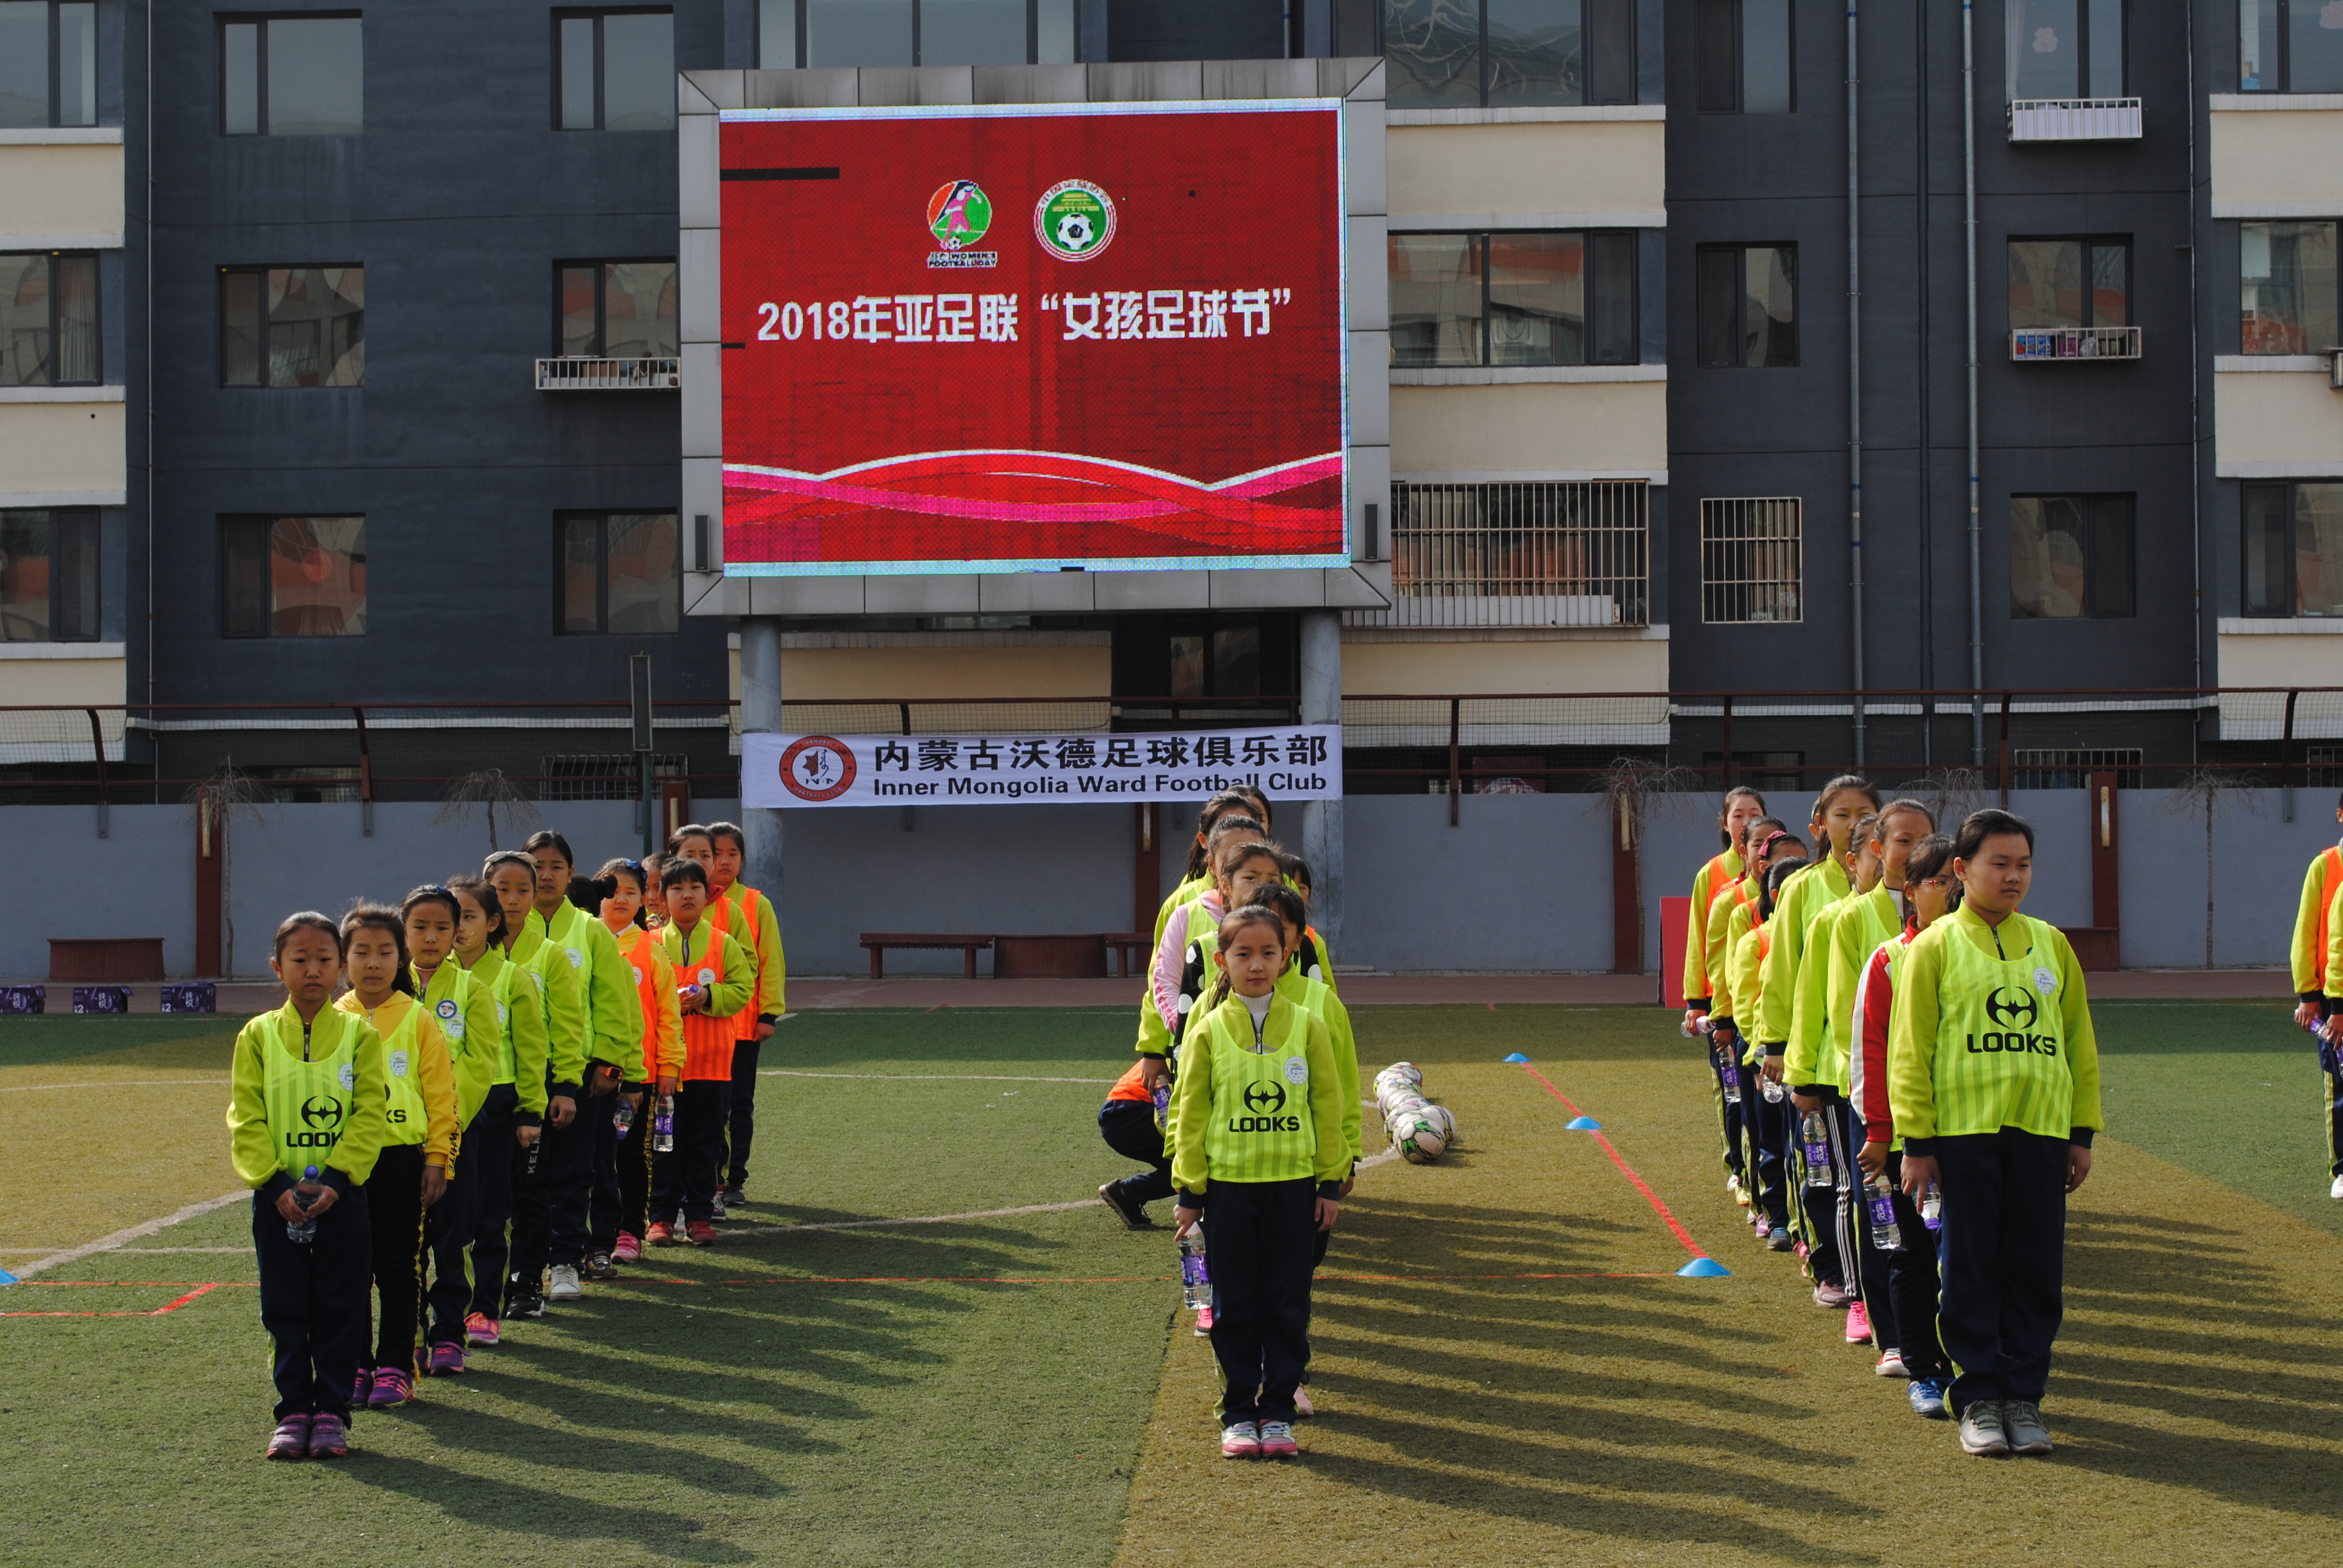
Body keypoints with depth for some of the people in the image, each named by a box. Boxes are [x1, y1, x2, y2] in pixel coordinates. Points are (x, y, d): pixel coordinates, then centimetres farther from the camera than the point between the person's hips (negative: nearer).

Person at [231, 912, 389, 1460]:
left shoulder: (359, 1034, 1)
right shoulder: (257, 1036, 3)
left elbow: (370, 1114, -5)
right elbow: (246, 1119, -1)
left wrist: (334, 1179, -16)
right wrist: (276, 1183, -13)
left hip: (342, 1194, -1)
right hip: (277, 1197, 1)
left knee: (339, 1309, 3)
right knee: (284, 1310, 5)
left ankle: (332, 1412, 12)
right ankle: (293, 1412, 13)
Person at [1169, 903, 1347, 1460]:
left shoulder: (1307, 1027, 2)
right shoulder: (1209, 1032, 0)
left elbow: (1328, 1106, 6)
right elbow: (1191, 1113, 3)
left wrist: (1331, 1182, 4)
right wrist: (1189, 1190, 0)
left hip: (1292, 1184, 1)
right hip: (1228, 1184, 0)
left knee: (1288, 1304, 4)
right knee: (1234, 1306, 5)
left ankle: (1278, 1412, 14)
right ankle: (1238, 1414, 14)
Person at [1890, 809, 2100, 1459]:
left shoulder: (2050, 944, 10)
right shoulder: (1937, 947, 1)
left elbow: (2079, 1039, 15)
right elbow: (1910, 1049, 0)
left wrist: (2083, 1132, 11)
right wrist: (1918, 1141, -4)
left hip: (2041, 1130, 3)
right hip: (1964, 1129, -3)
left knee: (2036, 1269, 4)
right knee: (1971, 1267, 2)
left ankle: (2024, 1394, 14)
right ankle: (1977, 1398, 10)